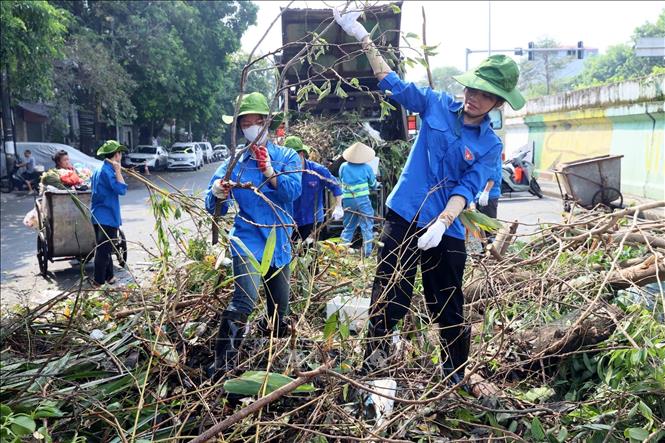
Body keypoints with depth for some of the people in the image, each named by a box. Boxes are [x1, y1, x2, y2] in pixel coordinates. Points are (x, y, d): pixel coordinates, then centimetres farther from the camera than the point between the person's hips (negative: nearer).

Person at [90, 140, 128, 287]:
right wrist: (118, 170, -21)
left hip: (99, 216, 10)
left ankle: (108, 277, 29)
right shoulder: (107, 171, -18)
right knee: (104, 250, -5)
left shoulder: (99, 170, 13)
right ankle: (98, 283, -2)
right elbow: (121, 189, -23)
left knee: (104, 249, 18)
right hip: (107, 217, -10)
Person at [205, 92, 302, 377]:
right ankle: (223, 363, -19)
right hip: (249, 240, -3)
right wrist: (218, 194, -25)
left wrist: (270, 172, -30)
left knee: (280, 308, 17)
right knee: (244, 301, -25)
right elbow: (214, 208, -2)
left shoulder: (287, 157, 2)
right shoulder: (233, 164, 1)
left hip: (280, 241, 3)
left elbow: (293, 191, -15)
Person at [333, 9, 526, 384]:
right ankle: (372, 369, 14)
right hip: (403, 218, 0)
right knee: (388, 300, -1)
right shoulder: (437, 105, 2)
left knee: (450, 312, 12)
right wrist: (362, 36, 2)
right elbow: (393, 83, 6)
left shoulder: (490, 145, -1)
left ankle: (457, 382, 31)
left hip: (446, 233, 0)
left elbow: (466, 188, -11)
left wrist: (440, 225, -27)